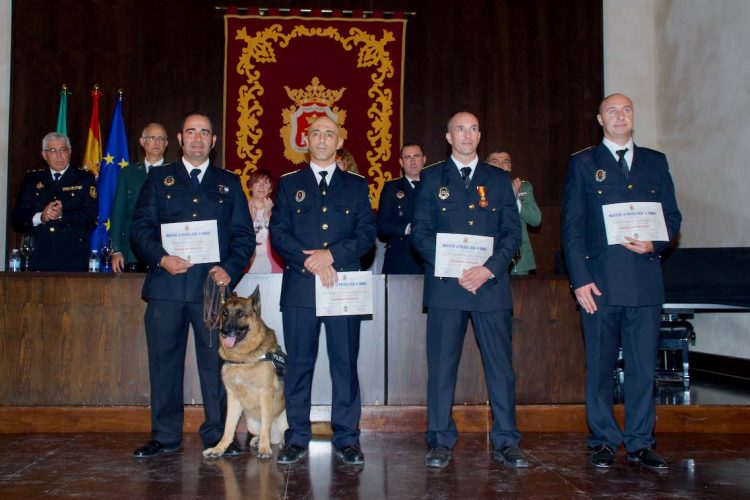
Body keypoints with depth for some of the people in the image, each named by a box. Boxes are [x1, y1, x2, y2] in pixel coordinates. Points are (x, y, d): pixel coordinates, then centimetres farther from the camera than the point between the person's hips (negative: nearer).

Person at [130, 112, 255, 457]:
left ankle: (217, 435, 11)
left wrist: (230, 269, -6)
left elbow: (245, 235, 10)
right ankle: (165, 436, 14)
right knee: (164, 361, 4)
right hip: (166, 284, 0)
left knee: (216, 361, 1)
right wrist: (161, 258, -12)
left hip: (213, 285, 0)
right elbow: (140, 228, 6)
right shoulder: (158, 179, 13)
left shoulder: (229, 183, 15)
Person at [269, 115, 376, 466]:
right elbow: (278, 233, 2)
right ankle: (297, 438, 13)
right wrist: (310, 261, -12)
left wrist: (331, 255, -12)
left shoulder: (357, 185, 12)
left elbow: (367, 233, 2)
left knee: (345, 364, 2)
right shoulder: (289, 184, 12)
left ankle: (346, 438, 11)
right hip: (299, 286, 0)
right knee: (298, 364, 4)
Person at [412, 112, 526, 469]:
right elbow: (420, 232, 3)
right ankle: (441, 442, 10)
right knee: (441, 365, 1)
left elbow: (513, 231, 7)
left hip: (491, 283, 1)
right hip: (445, 284, -1)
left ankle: (505, 443, 10)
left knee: (500, 365, 2)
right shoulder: (431, 178, 10)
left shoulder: (499, 179, 13)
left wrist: (488, 269, -10)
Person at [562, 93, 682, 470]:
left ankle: (640, 442, 14)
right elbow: (572, 226, 2)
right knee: (600, 365, 3)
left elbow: (672, 215, 14)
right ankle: (603, 440, 14)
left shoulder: (655, 162, 16)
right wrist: (580, 279, -7)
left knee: (643, 364, 3)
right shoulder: (582, 164, 8)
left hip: (645, 280, 2)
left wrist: (654, 243, -8)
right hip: (599, 281, -2)